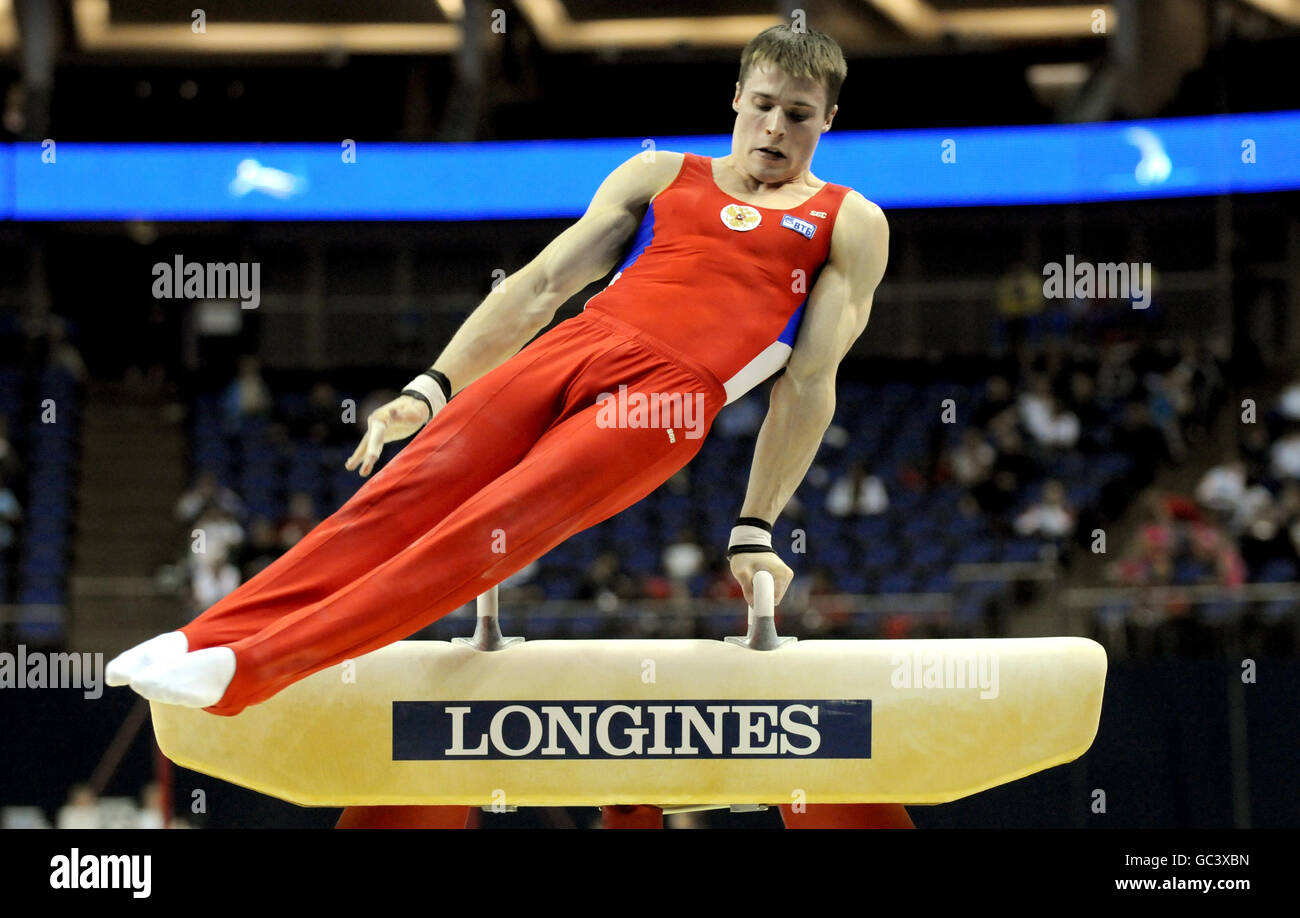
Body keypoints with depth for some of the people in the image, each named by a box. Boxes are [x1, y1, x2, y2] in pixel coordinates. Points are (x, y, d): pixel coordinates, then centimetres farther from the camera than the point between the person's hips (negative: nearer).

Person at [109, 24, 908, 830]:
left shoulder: (850, 225, 14)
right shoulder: (658, 176, 24)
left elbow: (811, 382, 8)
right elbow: (542, 284, 18)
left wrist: (756, 531, 1)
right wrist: (431, 389, 8)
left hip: (662, 399, -4)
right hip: (576, 345, 4)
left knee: (486, 534, -20)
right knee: (402, 497, -14)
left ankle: (245, 670, -28)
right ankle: (205, 641, -18)